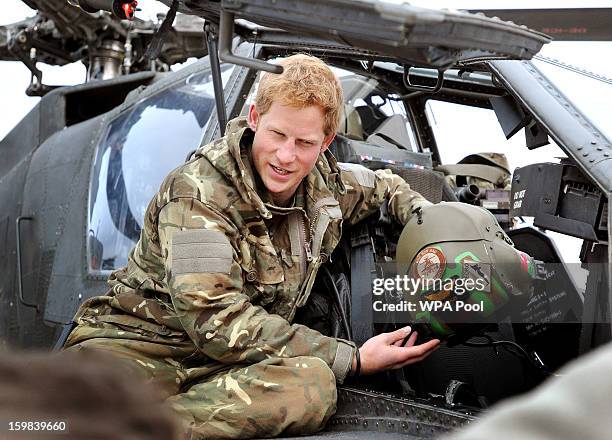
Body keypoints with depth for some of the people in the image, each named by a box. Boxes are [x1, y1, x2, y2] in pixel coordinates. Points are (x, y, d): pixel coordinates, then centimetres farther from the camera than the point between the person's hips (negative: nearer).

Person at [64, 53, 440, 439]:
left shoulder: (325, 184, 7)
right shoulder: (200, 192, -14)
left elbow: (385, 186, 33)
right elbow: (216, 320, -22)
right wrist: (354, 359, -19)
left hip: (237, 364, 7)